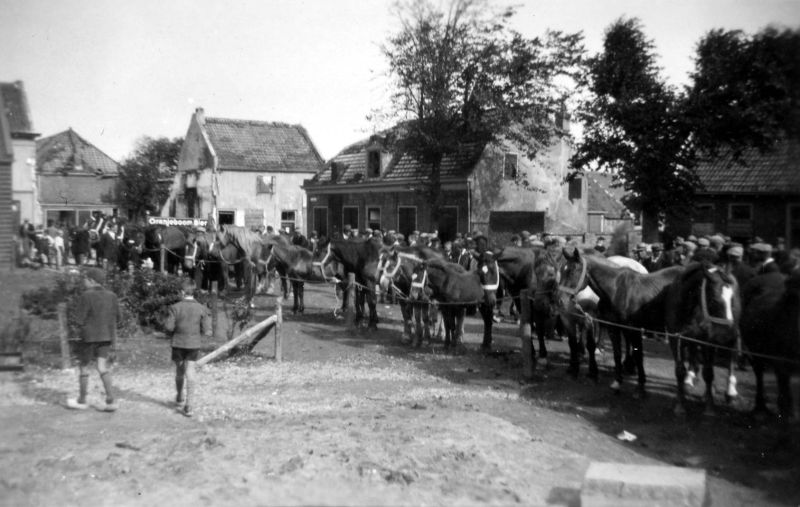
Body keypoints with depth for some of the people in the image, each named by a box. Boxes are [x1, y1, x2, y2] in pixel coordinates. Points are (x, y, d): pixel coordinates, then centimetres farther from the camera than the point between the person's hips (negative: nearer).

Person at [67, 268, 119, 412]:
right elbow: (116, 316, 9)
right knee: (102, 368, 5)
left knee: (83, 367, 12)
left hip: (89, 336, -5)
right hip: (107, 336, 5)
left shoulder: (86, 296, -15)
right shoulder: (111, 296, 1)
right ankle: (111, 401, -6)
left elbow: (79, 320, -14)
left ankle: (82, 401, 24)